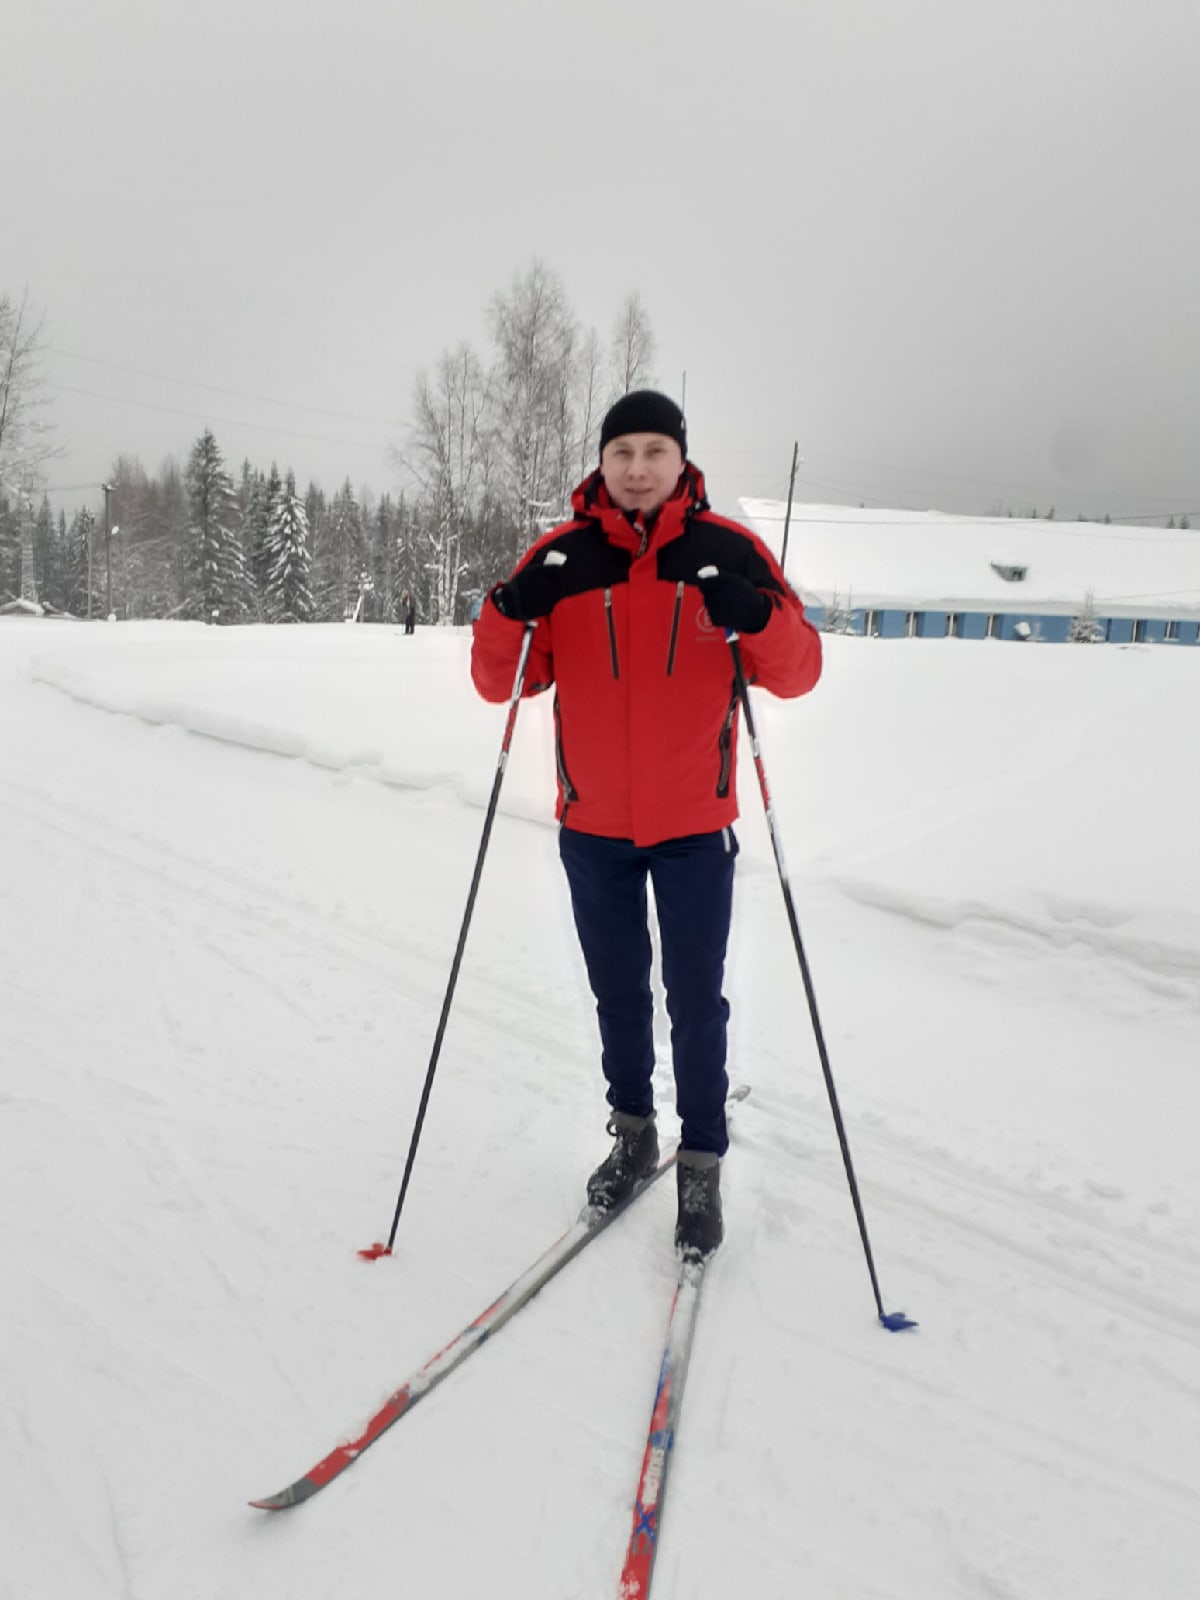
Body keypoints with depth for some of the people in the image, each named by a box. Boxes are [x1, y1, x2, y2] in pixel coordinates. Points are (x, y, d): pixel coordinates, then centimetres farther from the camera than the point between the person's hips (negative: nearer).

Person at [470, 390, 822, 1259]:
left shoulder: (728, 550, -5)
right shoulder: (562, 557, -1)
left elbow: (799, 673, -7)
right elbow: (500, 682, -2)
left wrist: (757, 616, -27)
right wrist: (512, 612, -22)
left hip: (695, 824, -2)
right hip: (592, 825, 2)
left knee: (696, 999, 2)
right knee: (618, 991, 16)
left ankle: (702, 1164, 20)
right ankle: (633, 1131, 37)